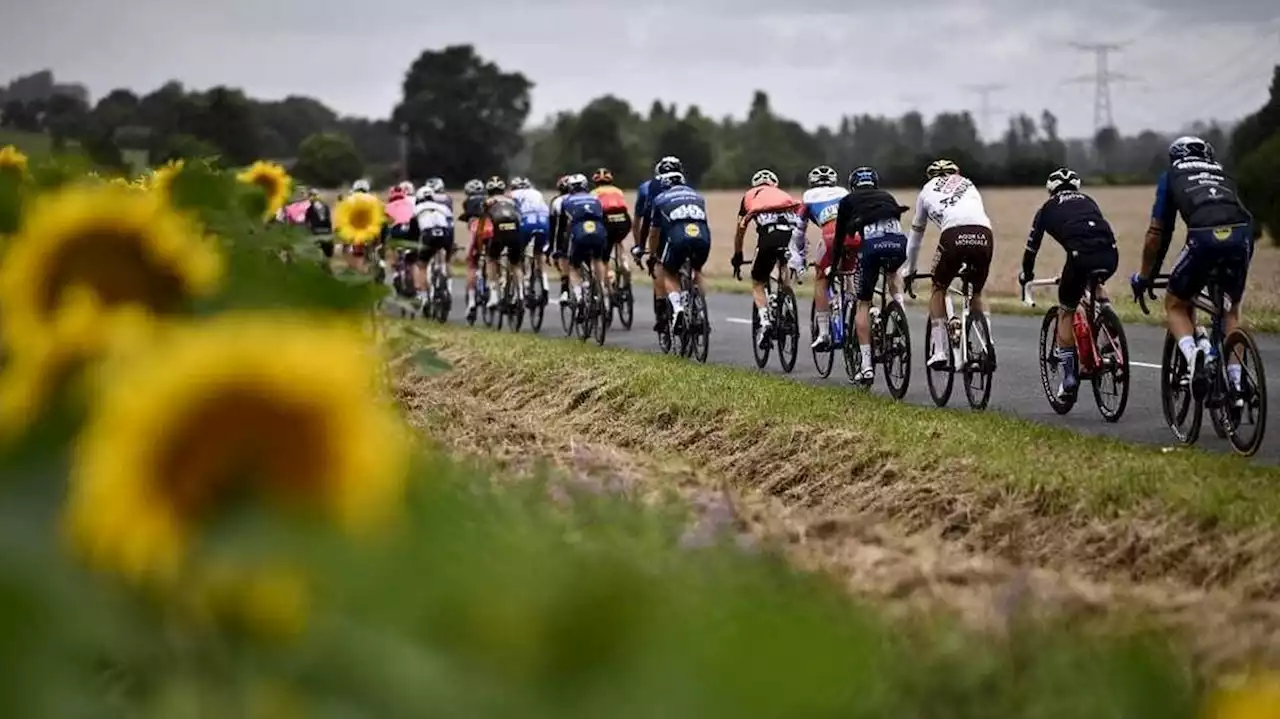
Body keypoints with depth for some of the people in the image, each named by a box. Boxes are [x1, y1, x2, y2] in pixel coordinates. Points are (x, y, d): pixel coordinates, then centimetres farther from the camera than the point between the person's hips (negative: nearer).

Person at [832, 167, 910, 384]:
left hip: (871, 244, -3)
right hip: (899, 242, 3)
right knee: (892, 272, 40)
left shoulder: (848, 201, 25)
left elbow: (840, 236, 27)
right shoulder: (887, 197, 34)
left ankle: (866, 365, 7)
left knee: (863, 304, 12)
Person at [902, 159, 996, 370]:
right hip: (984, 235, 3)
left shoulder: (928, 190, 30)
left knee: (938, 290, 20)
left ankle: (940, 352, 11)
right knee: (976, 295, 24)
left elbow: (916, 233, 38)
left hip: (954, 235, -3)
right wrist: (974, 262, 48)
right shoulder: (968, 185, 36)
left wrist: (909, 269, 48)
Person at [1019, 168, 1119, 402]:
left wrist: (1026, 274, 50)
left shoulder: (1048, 209, 25)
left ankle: (1069, 376, 10)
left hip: (1081, 255, -3)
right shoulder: (1088, 201, 34)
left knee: (1066, 311, 16)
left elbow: (1032, 246, 31)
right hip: (1110, 255, 3)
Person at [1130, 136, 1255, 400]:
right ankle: (1235, 383, 17)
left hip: (1204, 238, -3)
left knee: (1175, 305, 18)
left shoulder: (1171, 176, 26)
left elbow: (1157, 234, 24)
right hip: (1243, 235, 3)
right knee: (1232, 308, 26)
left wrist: (1144, 276, 35)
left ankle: (1193, 353, -11)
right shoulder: (1222, 174, 35)